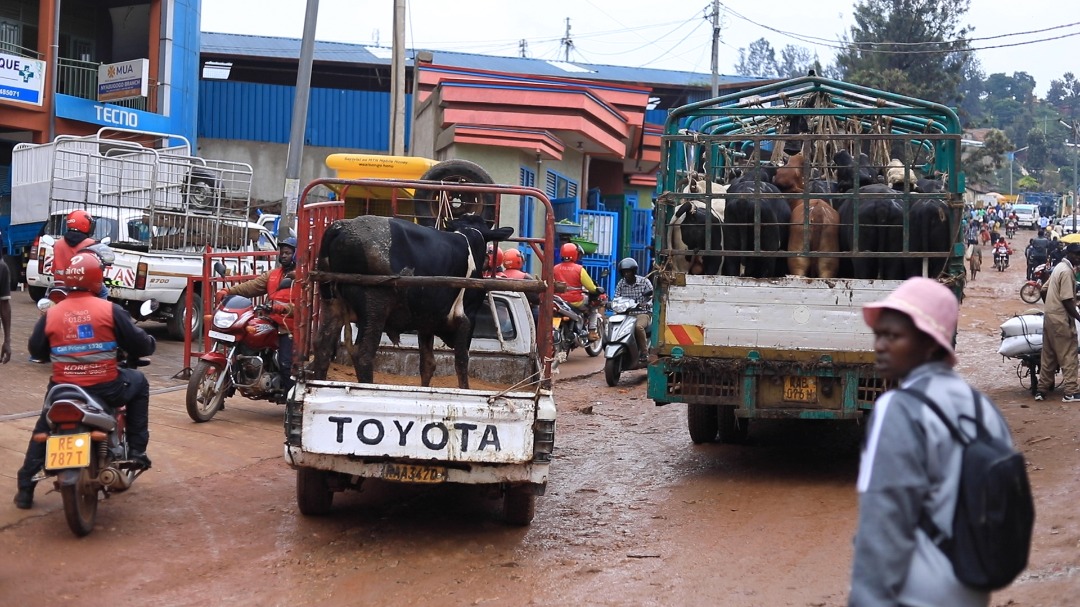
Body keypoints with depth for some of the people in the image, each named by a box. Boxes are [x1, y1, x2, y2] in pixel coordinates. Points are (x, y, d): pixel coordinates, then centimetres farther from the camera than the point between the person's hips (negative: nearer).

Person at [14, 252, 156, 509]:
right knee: (138, 382, 28)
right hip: (105, 389, -3)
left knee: (43, 428, 31)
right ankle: (136, 450, 22)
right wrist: (150, 343, 21)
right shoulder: (110, 310, -7)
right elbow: (139, 345, -3)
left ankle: (25, 487, 27)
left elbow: (35, 350, 14)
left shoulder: (51, 314, 1)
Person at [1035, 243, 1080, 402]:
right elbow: (1067, 300, -19)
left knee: (1049, 355, 12)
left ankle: (1042, 390, 14)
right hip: (1061, 318, -9)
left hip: (1049, 315, 9)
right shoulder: (1067, 271, -17)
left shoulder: (1059, 267, 12)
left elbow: (1045, 288, 19)